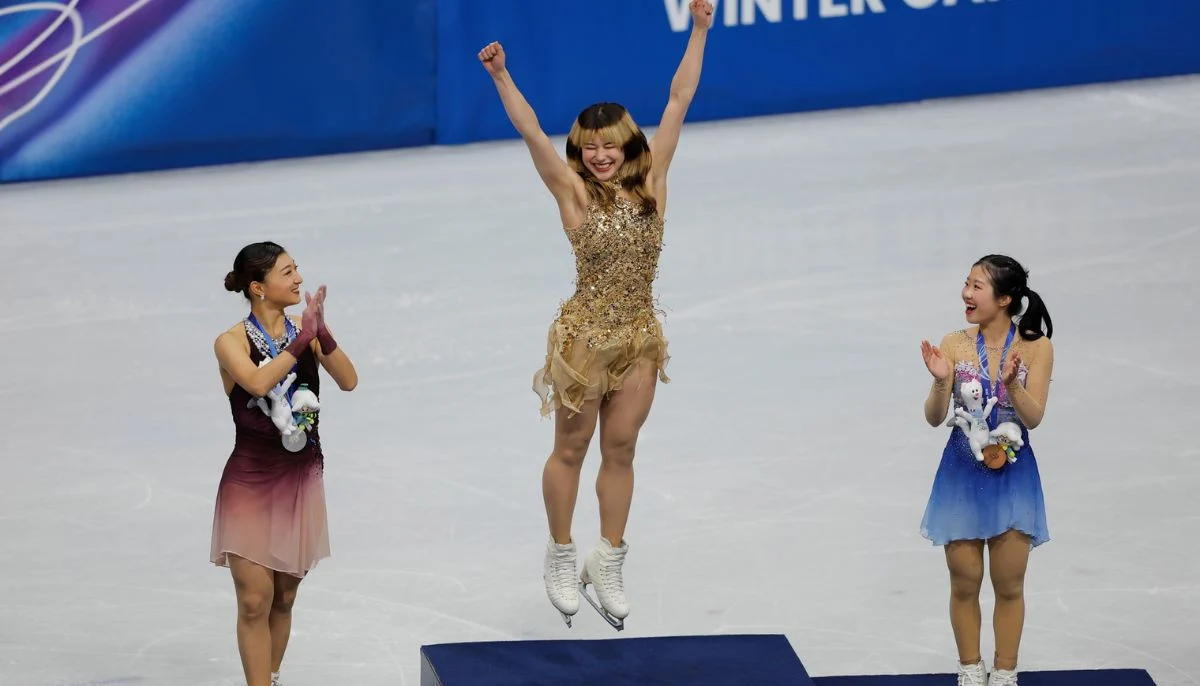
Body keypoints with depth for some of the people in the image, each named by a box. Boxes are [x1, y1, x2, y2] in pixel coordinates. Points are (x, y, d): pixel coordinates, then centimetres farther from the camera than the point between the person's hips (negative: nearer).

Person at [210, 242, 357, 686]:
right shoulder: (232, 342, -10)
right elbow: (258, 382, -29)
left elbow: (348, 381, -10)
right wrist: (302, 339, -26)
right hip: (250, 482, -4)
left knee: (284, 596, 12)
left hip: (302, 480, 4)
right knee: (255, 601, -6)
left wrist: (322, 333, -23)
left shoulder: (305, 331, 1)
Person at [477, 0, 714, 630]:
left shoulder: (651, 183, -2)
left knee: (620, 450, 13)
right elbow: (531, 131, -21)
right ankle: (560, 556, 27)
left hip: (639, 339, 3)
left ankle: (607, 564, 24)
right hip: (585, 337, -3)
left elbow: (678, 103, -2)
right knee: (570, 450, 11)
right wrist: (500, 76, -33)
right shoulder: (574, 193, -10)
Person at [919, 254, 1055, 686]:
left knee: (1009, 585, 6)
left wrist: (1011, 383, -30)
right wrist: (941, 382, -25)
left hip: (1012, 476, -1)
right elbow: (934, 418, -7)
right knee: (965, 583, 7)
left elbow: (1034, 417, -13)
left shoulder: (1036, 348, -9)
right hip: (963, 474, 1)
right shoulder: (955, 345, -6)